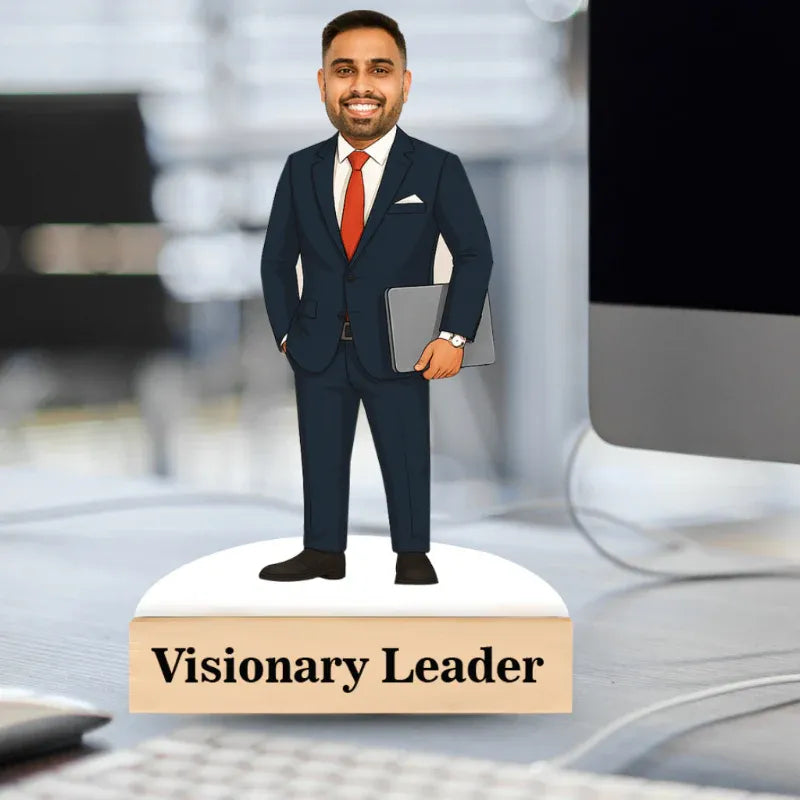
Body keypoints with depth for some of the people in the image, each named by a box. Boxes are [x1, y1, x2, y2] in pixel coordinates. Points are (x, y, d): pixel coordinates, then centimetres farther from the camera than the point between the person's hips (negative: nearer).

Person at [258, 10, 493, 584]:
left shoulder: (438, 170, -7)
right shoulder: (301, 170, 3)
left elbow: (475, 252, -4)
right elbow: (277, 258, 11)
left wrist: (455, 335, -12)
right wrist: (287, 331, 3)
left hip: (397, 350, -3)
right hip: (318, 352, 3)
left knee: (406, 456, 6)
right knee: (321, 456, 9)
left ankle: (413, 555, 18)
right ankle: (323, 552, 19)